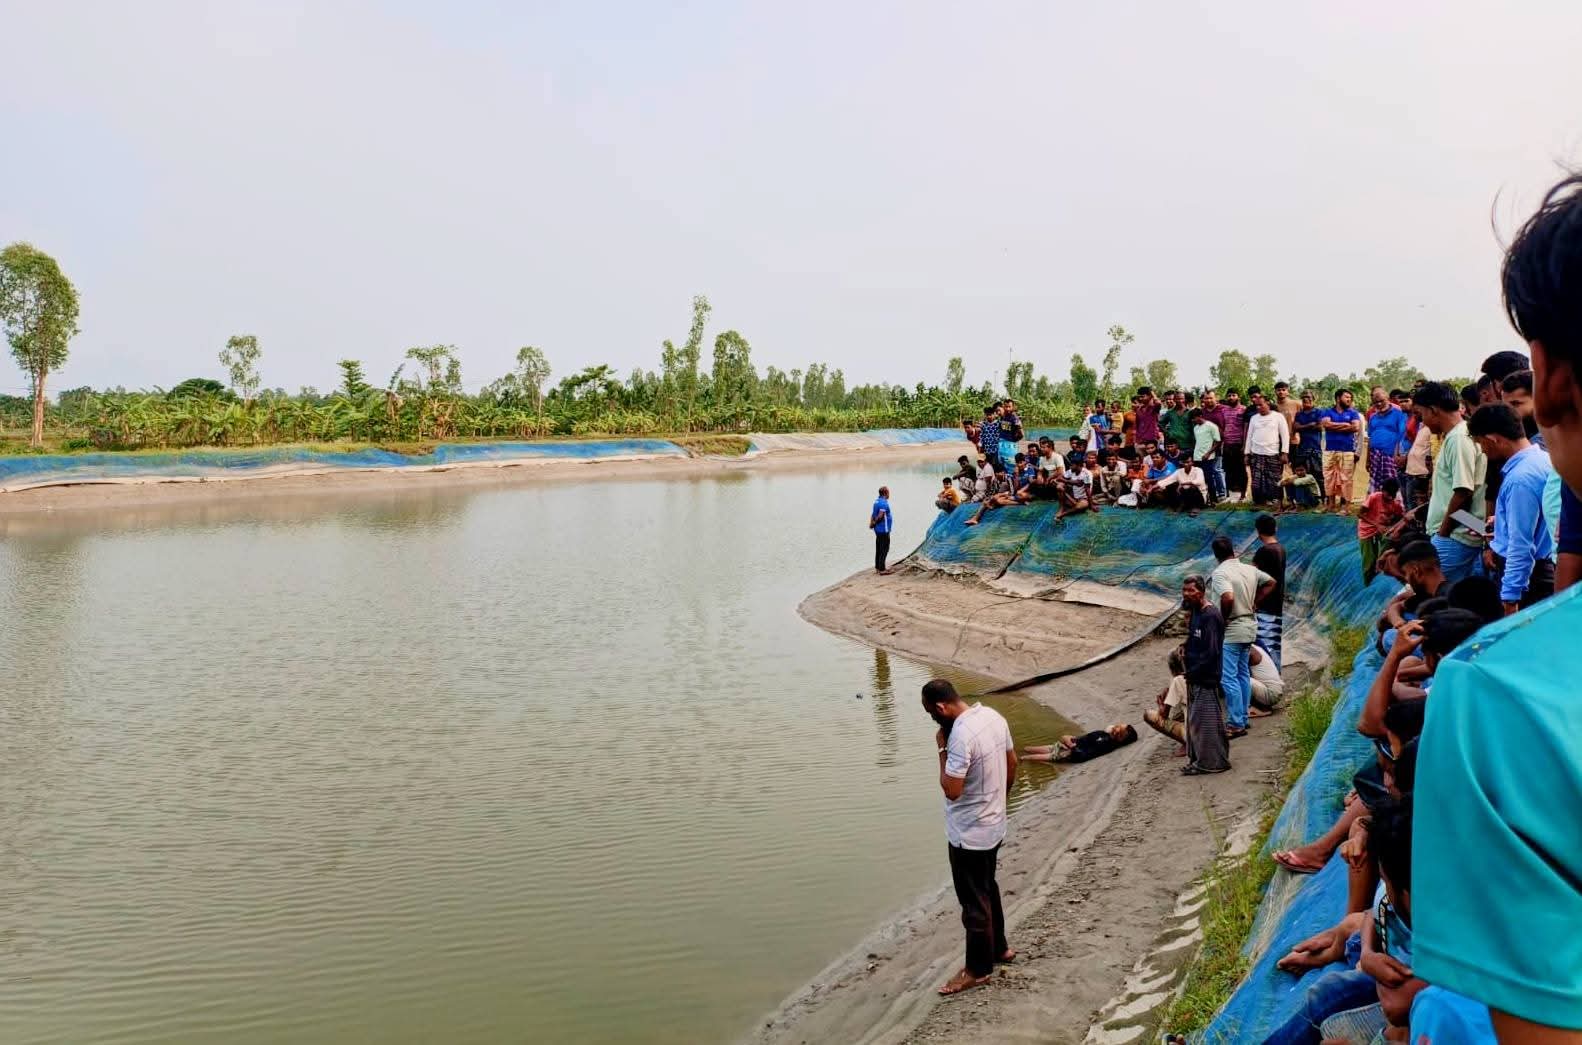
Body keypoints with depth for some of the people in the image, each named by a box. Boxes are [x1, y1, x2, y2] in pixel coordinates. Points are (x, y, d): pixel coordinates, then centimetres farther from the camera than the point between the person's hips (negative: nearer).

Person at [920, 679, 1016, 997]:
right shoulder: (994, 716, -3)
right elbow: (1012, 764, 10)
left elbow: (952, 790, -26)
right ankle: (998, 947, 42)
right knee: (988, 889, 26)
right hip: (994, 825, 9)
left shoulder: (961, 736, -30)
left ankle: (978, 969, 22)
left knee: (974, 901, 7)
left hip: (969, 833, -9)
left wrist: (942, 750, -17)